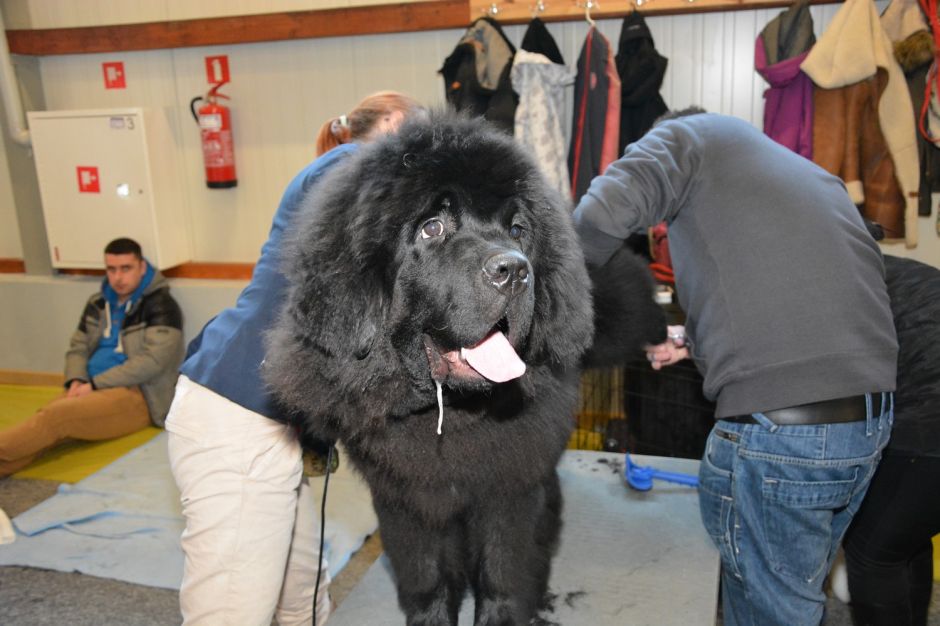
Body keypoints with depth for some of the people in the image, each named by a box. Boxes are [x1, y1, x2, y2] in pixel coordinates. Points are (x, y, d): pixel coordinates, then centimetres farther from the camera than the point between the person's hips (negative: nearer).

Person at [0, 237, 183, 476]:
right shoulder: (98, 304, 18)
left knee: (57, 416, -29)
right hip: (92, 389, 6)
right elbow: (77, 347, 20)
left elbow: (152, 361, -14)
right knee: (44, 417, -25)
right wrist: (76, 381, -3)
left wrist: (95, 384, -14)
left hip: (137, 395, -6)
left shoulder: (161, 306, -5)